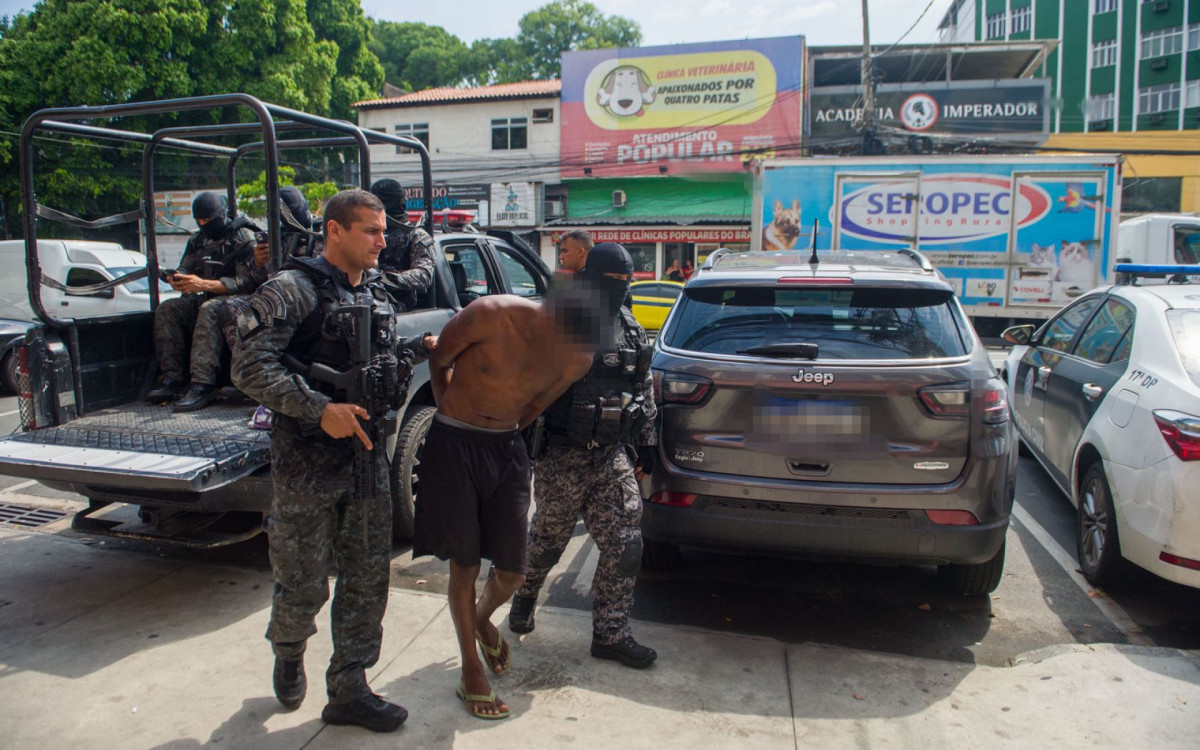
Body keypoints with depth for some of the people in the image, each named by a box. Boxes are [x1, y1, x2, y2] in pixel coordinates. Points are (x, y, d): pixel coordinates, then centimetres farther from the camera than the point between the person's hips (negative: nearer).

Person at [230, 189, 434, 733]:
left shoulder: (376, 294, 12)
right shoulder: (293, 289, -11)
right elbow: (250, 366, -20)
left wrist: (417, 349, 8)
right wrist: (319, 409, -27)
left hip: (368, 457, 6)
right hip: (307, 464, -6)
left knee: (367, 581, 9)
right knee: (303, 585, 9)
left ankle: (348, 689, 23)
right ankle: (288, 656, 40)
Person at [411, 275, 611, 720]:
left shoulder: (577, 360, -11)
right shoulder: (491, 315, -23)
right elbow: (439, 360, -4)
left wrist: (502, 433, 11)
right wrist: (452, 414, 5)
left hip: (507, 448, 3)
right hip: (454, 444, -3)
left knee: (511, 573, 5)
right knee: (464, 563, 5)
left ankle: (483, 619, 41)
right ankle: (471, 671, 24)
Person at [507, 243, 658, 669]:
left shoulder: (632, 332, 11)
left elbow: (644, 390, 18)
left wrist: (645, 444, 16)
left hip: (612, 457, 5)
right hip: (561, 457, -5)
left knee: (624, 546, 1)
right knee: (548, 540, 11)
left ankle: (611, 634, 15)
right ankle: (524, 596, 42)